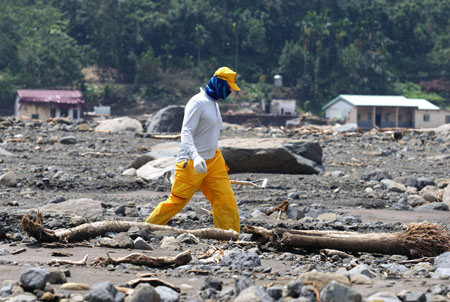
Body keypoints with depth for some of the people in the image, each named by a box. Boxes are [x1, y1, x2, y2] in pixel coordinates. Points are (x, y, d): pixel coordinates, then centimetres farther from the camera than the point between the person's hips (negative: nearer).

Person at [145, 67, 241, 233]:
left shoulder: (213, 103, 15)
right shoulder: (197, 102, -14)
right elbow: (186, 133, -23)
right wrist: (195, 157, -37)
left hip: (213, 161, 8)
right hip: (191, 163, -8)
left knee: (226, 200, -1)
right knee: (176, 201, -3)